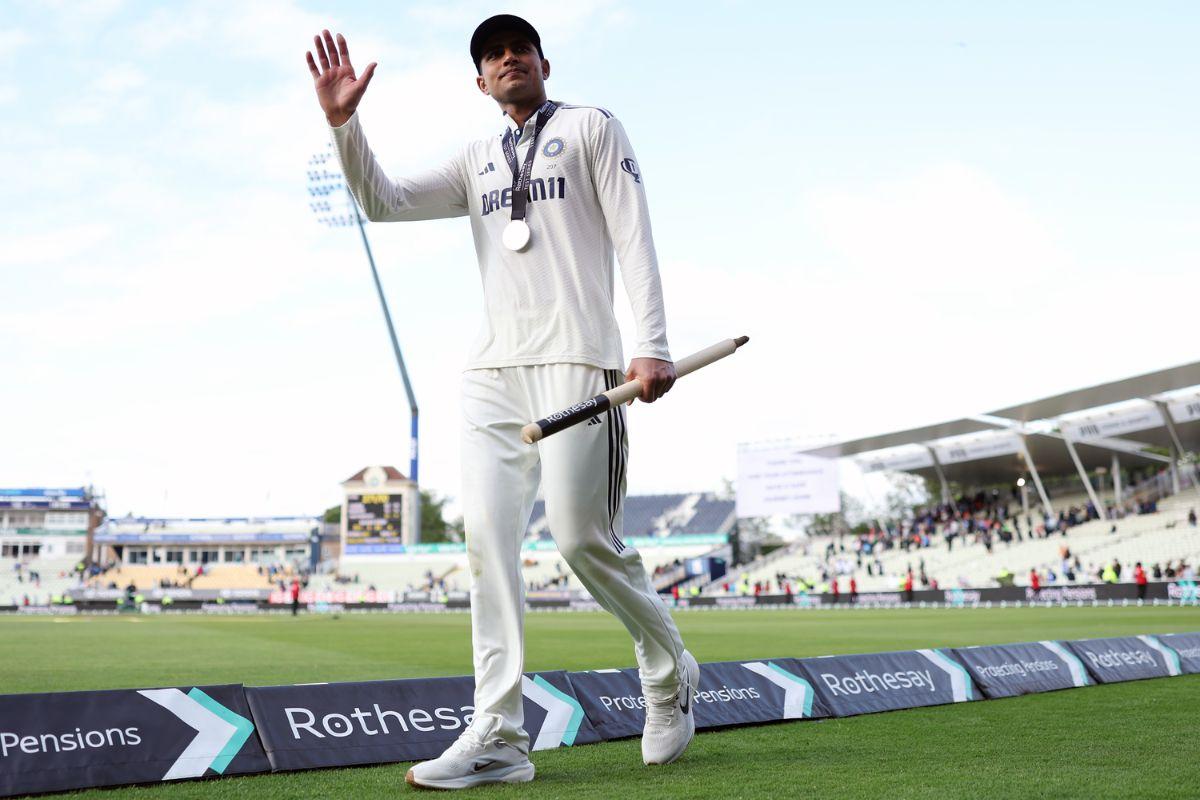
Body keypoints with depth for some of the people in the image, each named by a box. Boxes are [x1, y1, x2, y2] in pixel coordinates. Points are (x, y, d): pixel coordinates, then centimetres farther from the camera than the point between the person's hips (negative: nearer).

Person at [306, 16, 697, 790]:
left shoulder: (592, 127, 12)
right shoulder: (476, 161, 24)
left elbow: (634, 236, 0)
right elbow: (383, 202, 14)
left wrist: (653, 343, -12)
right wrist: (343, 122, -2)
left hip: (576, 358, -5)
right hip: (492, 369, 5)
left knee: (583, 536, -12)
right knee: (489, 537, -7)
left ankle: (671, 674, 14)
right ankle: (498, 737, -6)